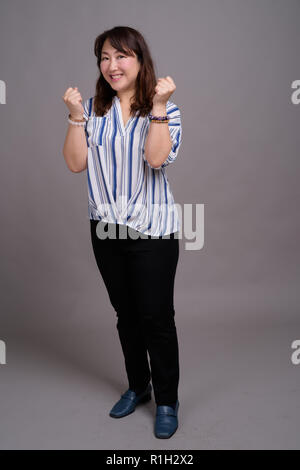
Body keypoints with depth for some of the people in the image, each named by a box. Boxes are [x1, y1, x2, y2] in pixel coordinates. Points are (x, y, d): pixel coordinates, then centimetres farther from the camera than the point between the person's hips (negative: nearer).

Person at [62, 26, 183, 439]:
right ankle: (137, 386, 36)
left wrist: (158, 106, -19)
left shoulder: (165, 110, -2)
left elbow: (157, 157, -19)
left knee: (156, 317, 1)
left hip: (153, 230, -3)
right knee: (125, 314, 16)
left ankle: (167, 401, 21)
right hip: (106, 229, 4)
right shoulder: (93, 110, 6)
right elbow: (76, 163, -2)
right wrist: (75, 115, -8)